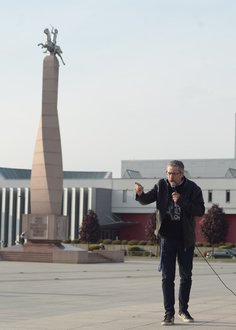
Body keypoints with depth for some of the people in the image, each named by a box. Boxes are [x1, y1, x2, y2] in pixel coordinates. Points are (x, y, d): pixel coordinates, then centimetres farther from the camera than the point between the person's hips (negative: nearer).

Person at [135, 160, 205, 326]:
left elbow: (201, 211, -15)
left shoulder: (193, 189, -7)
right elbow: (146, 200, -6)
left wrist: (181, 201, -26)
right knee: (167, 277, -3)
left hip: (186, 239, 0)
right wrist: (140, 193, -29)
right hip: (167, 237, 0)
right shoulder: (162, 185, -2)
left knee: (186, 276, 11)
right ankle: (169, 313, 1)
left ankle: (183, 310, 27)